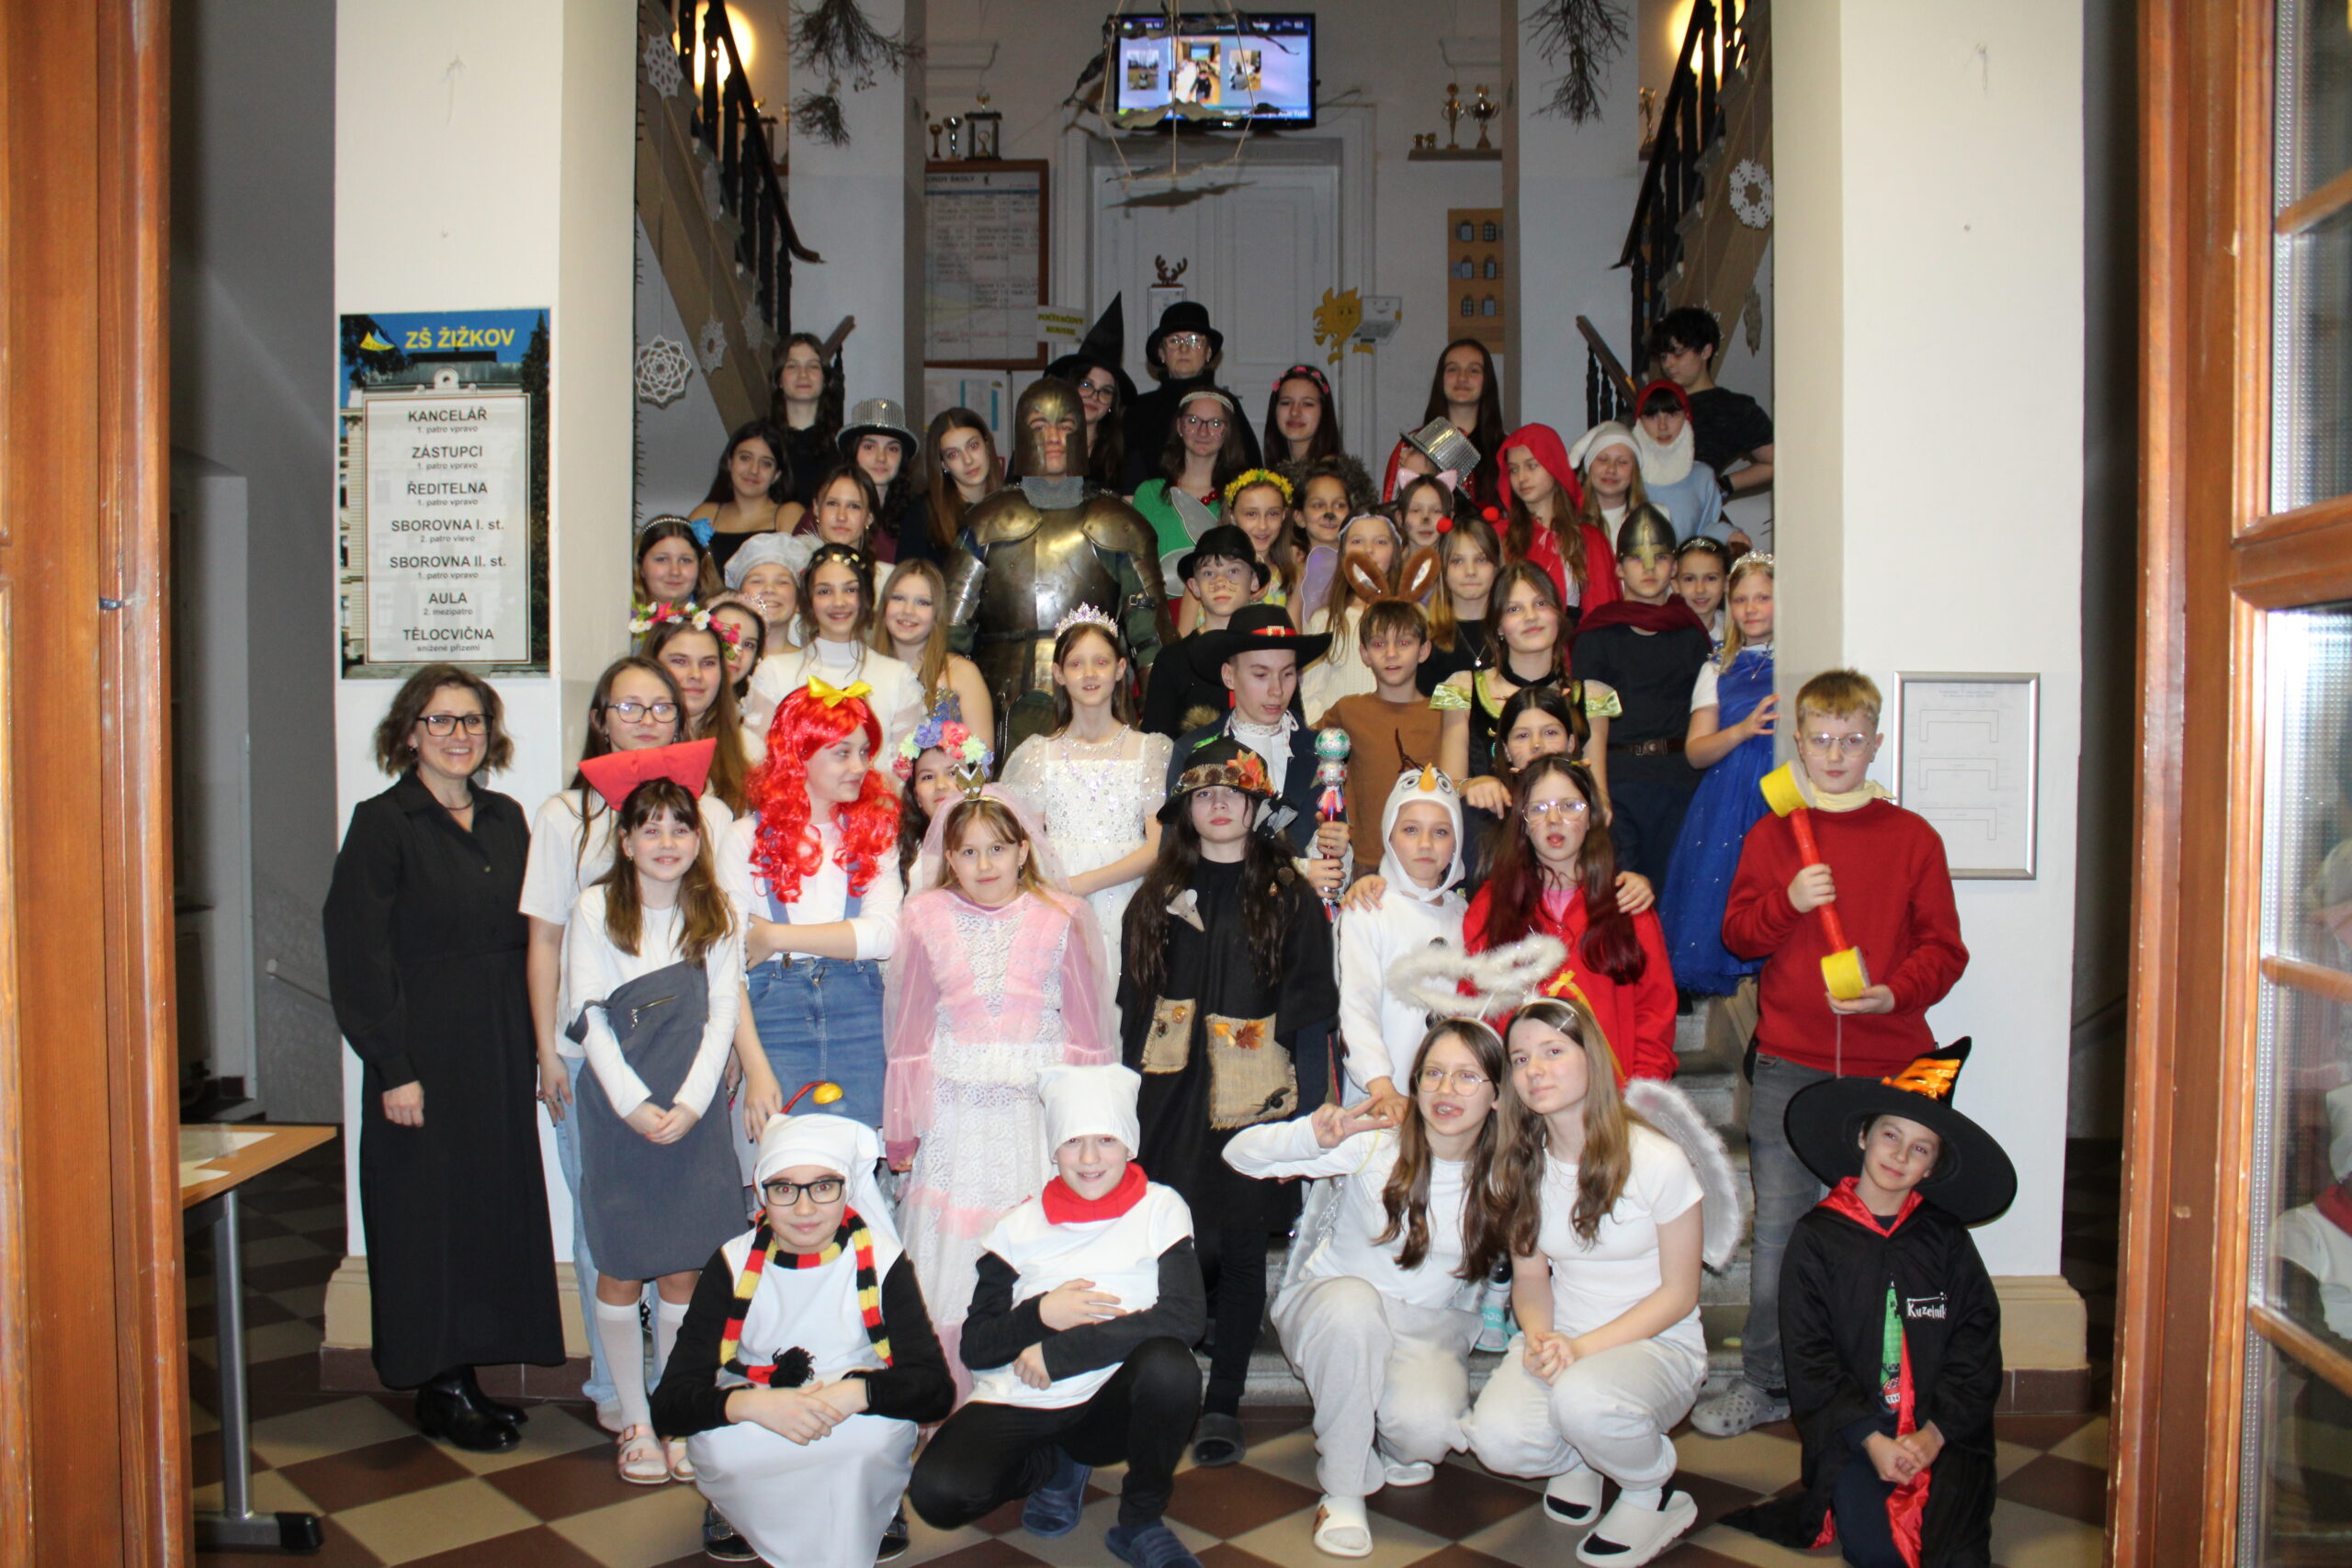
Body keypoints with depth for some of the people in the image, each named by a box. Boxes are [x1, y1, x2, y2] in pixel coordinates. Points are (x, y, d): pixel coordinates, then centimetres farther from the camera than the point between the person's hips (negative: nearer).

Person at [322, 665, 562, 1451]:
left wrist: (534, 1045, 6)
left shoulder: (505, 819, 10)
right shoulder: (382, 824, -7)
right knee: (428, 1212, 3)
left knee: (496, 1203, 9)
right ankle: (437, 1388, 16)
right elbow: (358, 954, -11)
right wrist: (393, 1067, -16)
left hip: (501, 1052, 6)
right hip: (425, 1053, -6)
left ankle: (467, 1374, 22)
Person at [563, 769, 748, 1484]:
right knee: (621, 1270, 5)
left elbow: (721, 1016, 1)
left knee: (684, 1271, 6)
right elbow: (590, 1021, -5)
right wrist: (635, 1106, -11)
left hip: (693, 1115, 1)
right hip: (616, 1112, -1)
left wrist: (689, 1104, -9)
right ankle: (635, 1422, 19)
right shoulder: (596, 909, -3)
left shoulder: (716, 915, 3)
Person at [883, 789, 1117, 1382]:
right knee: (952, 1256, 4)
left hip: (1041, 1109, -1)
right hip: (954, 1108, 1)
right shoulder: (925, 918, 5)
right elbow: (909, 1031, 8)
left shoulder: (1062, 917, 3)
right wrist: (901, 1129, 9)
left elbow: (1087, 1027, 5)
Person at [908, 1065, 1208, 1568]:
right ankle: (1058, 1464, 8)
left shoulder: (1160, 1209, 0)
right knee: (937, 1494, -26)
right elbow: (975, 1346, 3)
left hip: (1113, 1406, -1)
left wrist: (1057, 1353, -15)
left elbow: (1182, 1318, -16)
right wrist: (1041, 1315, -17)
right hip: (1018, 1407, 2)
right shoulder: (1020, 1226, 5)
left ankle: (1141, 1523, -6)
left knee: (1169, 1364, -34)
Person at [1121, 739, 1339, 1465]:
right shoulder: (1158, 898, 11)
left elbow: (1312, 1010, 0)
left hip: (1255, 1100, -2)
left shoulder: (1289, 897, 3)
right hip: (1173, 1098, 2)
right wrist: (1131, 1101, 5)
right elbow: (1134, 1006, 12)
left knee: (1241, 1247, 4)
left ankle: (1222, 1403, 16)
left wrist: (1306, 1104, -7)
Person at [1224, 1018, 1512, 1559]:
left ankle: (1395, 1451, 12)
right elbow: (1241, 1153, -20)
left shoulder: (1505, 1171, -10)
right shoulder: (1375, 1140, -17)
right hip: (1330, 1306, -1)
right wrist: (1312, 1136, -38)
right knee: (1354, 1301, -37)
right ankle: (1343, 1490, -17)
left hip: (1431, 1327, 1)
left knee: (1429, 1429, -30)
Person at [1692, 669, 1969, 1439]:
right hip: (1789, 1065, 1)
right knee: (1778, 1224, 5)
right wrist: (1788, 901, -13)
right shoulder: (1771, 834, 8)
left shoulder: (1912, 838, 5)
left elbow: (1943, 948, 3)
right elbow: (1737, 934, 4)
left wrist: (1892, 992, -14)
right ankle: (1766, 1381, 17)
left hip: (1887, 1064, -1)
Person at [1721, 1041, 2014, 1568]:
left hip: (1941, 1432, 2)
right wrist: (1870, 1438, -13)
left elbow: (1977, 1346, 3)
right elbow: (1808, 1357, -2)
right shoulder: (1816, 1238, 1)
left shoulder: (1945, 1237, 6)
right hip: (1852, 1431, -1)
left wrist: (1934, 1434, -9)